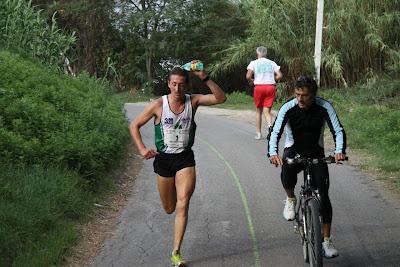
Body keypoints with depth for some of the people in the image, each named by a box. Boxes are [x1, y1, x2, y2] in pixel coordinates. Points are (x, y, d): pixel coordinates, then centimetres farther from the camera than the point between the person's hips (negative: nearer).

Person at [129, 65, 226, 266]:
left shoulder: (193, 101, -4)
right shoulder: (158, 105, -8)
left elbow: (221, 98, -16)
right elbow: (134, 125, 1)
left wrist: (204, 78, -24)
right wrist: (142, 149, -11)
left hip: (185, 159, 0)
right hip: (163, 159, 1)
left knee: (182, 205, -15)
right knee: (169, 208, 13)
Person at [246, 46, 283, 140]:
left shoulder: (254, 63, 2)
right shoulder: (272, 63, 10)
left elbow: (248, 76, -10)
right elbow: (279, 76, 1)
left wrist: (251, 81, 10)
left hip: (259, 87, -1)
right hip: (271, 87, 1)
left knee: (258, 111, 12)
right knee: (267, 111, 2)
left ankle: (258, 133, 15)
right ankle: (270, 125, -28)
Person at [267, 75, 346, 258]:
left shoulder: (324, 107, -16)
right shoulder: (288, 108, -17)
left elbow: (338, 130, -20)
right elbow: (275, 132, -23)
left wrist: (339, 151, -40)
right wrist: (273, 153, -43)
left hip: (316, 152, 1)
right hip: (293, 150, -1)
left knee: (323, 194, -10)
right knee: (287, 175, -34)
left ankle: (326, 240, 1)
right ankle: (291, 199, 0)